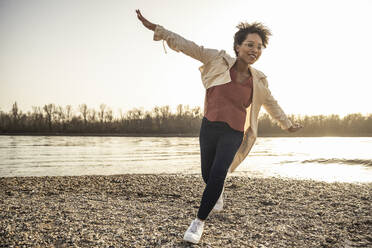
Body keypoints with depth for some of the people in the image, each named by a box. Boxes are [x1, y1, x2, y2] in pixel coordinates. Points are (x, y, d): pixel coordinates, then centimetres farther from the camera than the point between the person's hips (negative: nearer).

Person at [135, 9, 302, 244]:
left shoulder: (258, 80, 0)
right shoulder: (219, 60, -6)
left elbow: (271, 104, 17)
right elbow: (187, 46, -7)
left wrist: (287, 124, 28)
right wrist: (155, 28, -9)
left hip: (233, 134, 0)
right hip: (209, 127, 1)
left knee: (218, 174, -19)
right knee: (207, 175, 13)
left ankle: (199, 222, -3)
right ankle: (219, 193, 50)